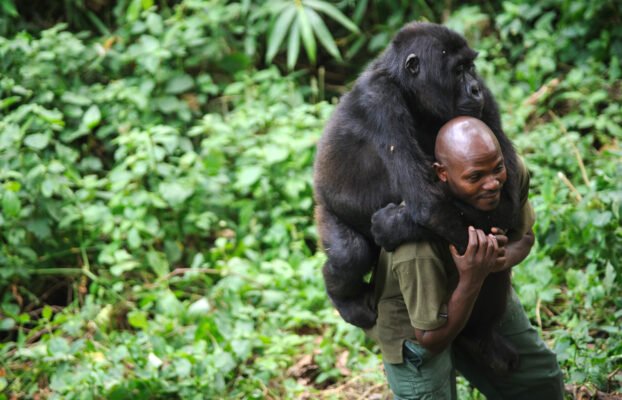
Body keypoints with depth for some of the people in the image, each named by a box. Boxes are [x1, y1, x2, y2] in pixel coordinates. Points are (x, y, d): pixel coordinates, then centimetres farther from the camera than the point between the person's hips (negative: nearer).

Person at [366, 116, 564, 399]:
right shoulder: (417, 251, -44)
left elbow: (524, 236, -5)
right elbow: (431, 339, -30)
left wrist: (503, 258, -30)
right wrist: (471, 280, -46)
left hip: (483, 294, 6)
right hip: (414, 320, -6)